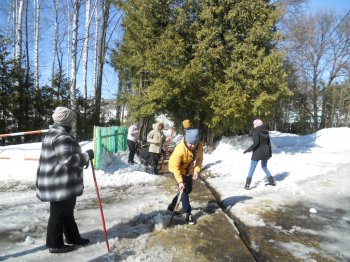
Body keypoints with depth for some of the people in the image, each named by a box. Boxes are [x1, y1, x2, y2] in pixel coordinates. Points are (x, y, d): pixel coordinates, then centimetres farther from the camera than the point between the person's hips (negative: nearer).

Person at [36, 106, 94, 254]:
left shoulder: (55, 134, 15)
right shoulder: (61, 137, -21)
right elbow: (68, 159, -29)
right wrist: (86, 156, -18)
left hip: (63, 182, 11)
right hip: (59, 184, -11)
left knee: (67, 212, 20)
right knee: (58, 214, 4)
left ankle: (73, 237, 34)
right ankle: (55, 244, 19)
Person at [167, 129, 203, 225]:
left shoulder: (199, 146, -21)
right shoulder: (180, 149, -36)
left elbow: (199, 158, -4)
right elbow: (175, 166, -30)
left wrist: (197, 170, -20)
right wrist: (180, 181, -32)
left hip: (189, 170, 7)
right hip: (178, 170, -6)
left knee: (188, 189, 14)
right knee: (184, 191, -9)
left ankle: (172, 205, 32)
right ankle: (188, 214, 5)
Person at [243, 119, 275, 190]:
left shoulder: (256, 132, -13)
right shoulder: (266, 131, 8)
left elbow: (255, 143, -22)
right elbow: (269, 143, 10)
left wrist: (248, 150, -15)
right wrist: (269, 153, 18)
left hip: (257, 153, -6)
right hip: (265, 152, 6)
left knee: (252, 169, 0)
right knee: (264, 167, 23)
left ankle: (247, 184, -7)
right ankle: (272, 181, 24)